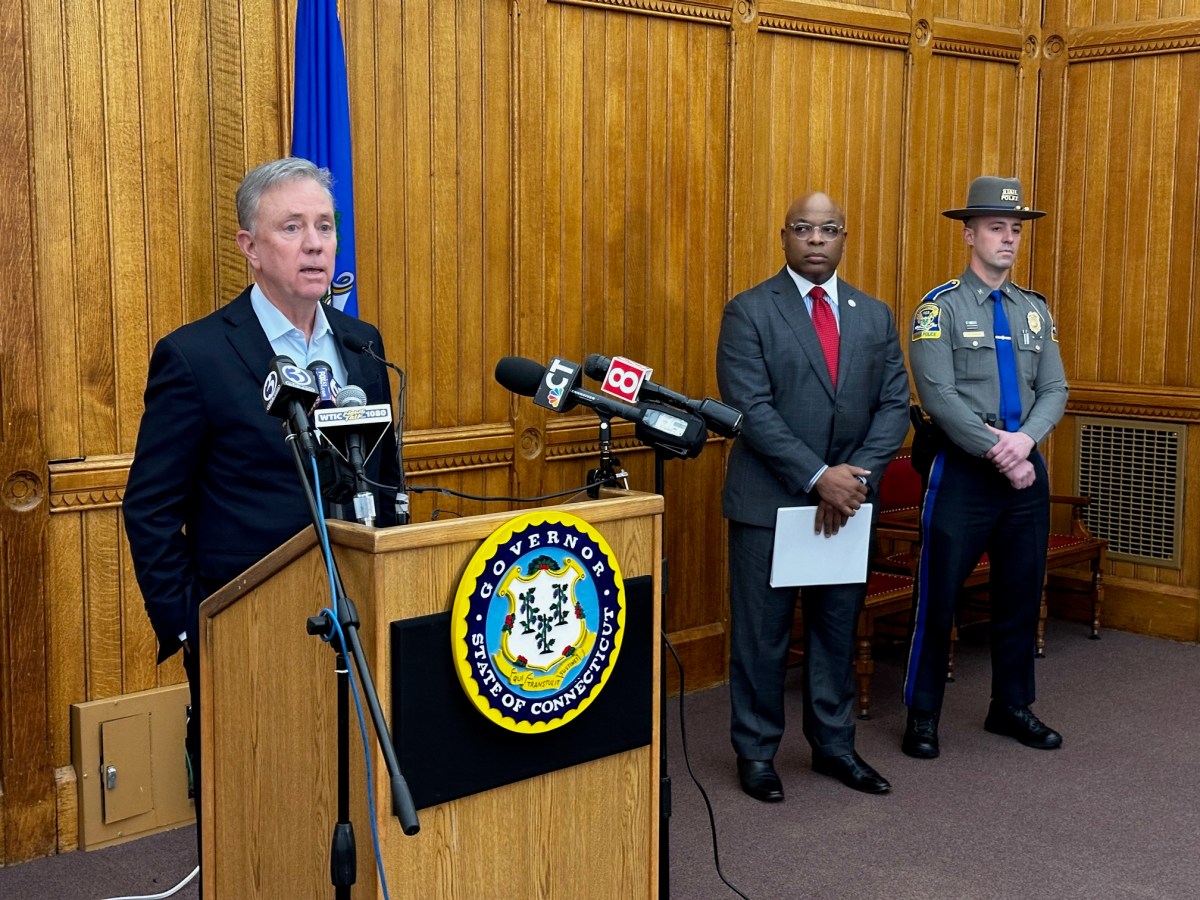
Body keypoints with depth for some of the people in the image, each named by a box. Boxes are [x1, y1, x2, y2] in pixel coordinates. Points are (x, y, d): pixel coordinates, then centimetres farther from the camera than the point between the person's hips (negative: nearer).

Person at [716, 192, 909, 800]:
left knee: (838, 630, 14)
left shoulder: (874, 316, 9)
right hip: (769, 501, -4)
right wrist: (817, 477, -20)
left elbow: (894, 405, 4)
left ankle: (834, 745, 28)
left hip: (848, 500, 4)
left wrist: (857, 475, -11)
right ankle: (756, 752, 19)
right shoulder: (749, 312, -5)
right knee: (761, 634, 5)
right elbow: (752, 408, -14)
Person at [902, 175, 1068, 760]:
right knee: (939, 596, 0)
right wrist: (1001, 456, -17)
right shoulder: (940, 307, -5)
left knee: (1021, 594, 12)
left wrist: (1025, 439, -15)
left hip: (1027, 471, 5)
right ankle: (922, 716, 14)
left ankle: (1011, 706, 28)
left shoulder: (1035, 310, 11)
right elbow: (938, 395, -15)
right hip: (962, 472, -5)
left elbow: (1054, 390, 5)